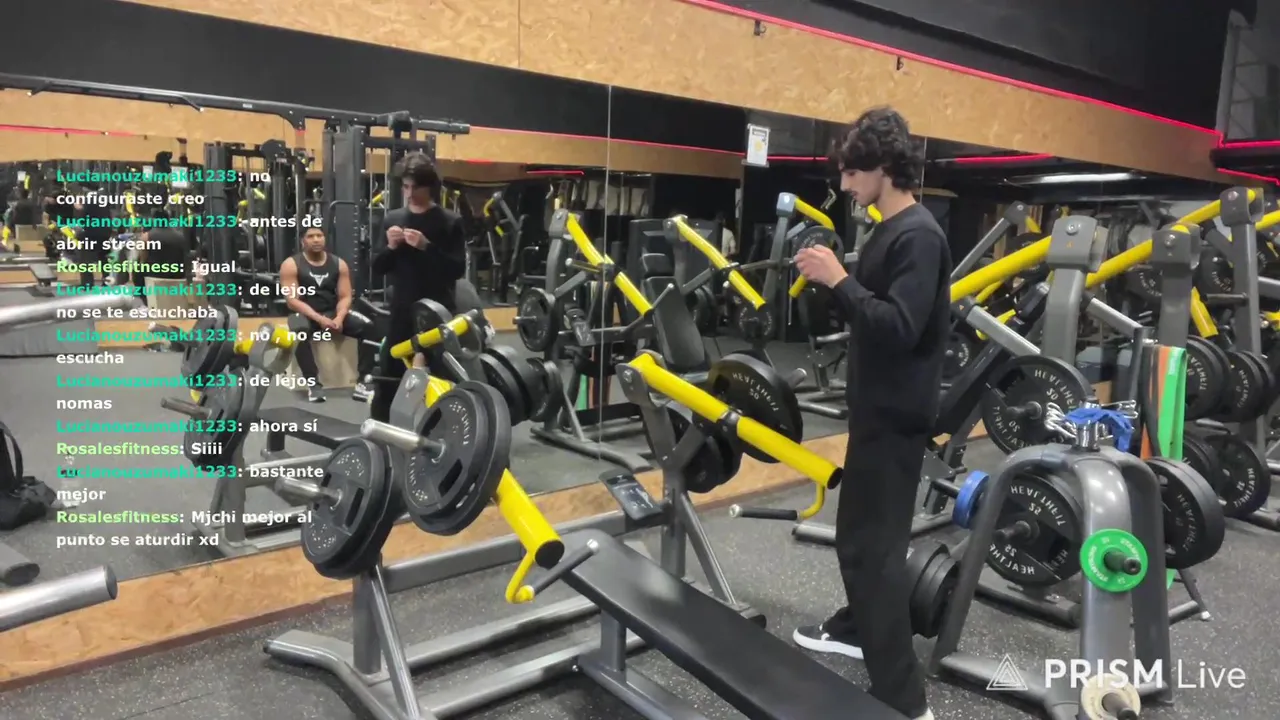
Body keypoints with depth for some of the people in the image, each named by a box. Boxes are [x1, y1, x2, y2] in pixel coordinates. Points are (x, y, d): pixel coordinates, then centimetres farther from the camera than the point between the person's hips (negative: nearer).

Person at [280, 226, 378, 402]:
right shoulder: (291, 265, -5)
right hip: (305, 314, -3)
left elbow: (345, 297, 0)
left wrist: (339, 318, -21)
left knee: (367, 327, -22)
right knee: (301, 331, -39)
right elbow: (292, 300, -13)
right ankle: (313, 384, -28)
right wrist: (319, 319, -26)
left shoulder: (339, 263, 4)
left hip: (333, 312, 3)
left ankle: (363, 382, -20)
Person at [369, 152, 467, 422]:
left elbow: (458, 269, -11)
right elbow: (377, 267, 10)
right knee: (386, 378, 6)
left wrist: (426, 247, -21)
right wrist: (391, 247, -9)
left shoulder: (450, 221, -4)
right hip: (400, 312, 3)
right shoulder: (392, 218, 8)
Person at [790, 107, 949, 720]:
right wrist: (829, 279, 4)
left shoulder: (918, 235, -18)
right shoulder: (891, 230, 13)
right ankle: (859, 628, 40)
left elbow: (900, 326, -28)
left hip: (897, 412, -10)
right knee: (857, 529, 21)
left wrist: (838, 280, -27)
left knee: (875, 543, -8)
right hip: (876, 405, 10)